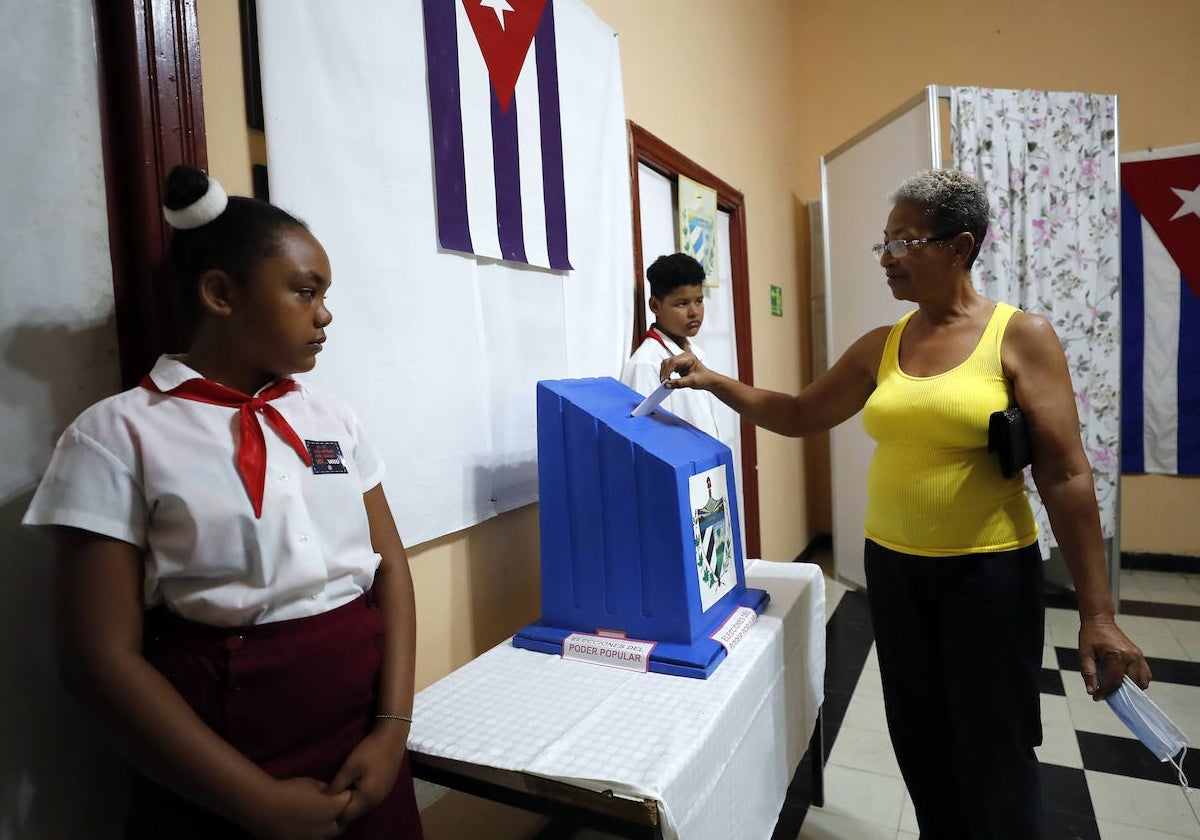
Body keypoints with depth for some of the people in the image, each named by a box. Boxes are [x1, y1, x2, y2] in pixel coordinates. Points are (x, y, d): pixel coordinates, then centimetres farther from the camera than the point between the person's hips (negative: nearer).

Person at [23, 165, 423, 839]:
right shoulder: (119, 435, -7)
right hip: (222, 775, -4)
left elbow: (390, 564, 3)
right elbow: (103, 654, -10)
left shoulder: (333, 420, 5)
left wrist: (393, 728, -9)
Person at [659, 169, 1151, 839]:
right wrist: (713, 382, -2)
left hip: (990, 572, -4)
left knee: (993, 754, 10)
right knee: (921, 743, 17)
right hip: (892, 568, 4)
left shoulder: (1022, 337, -8)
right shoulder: (880, 348, 4)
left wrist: (1097, 614, -13)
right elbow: (800, 415, 10)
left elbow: (1065, 476, -11)